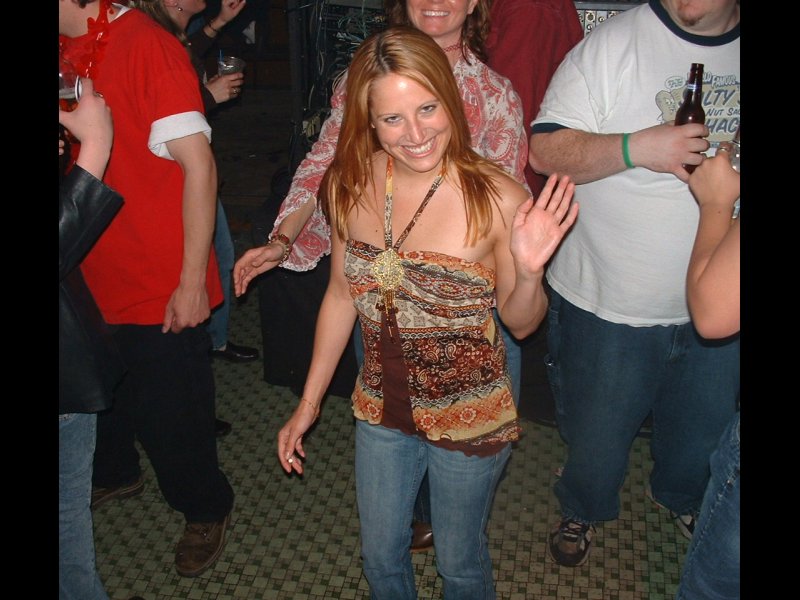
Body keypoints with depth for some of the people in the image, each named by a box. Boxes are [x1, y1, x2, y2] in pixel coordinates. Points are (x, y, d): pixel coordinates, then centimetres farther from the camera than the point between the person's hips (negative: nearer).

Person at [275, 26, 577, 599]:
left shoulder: (497, 199, -23)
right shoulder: (350, 185, -11)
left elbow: (520, 323, -10)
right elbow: (342, 295, 3)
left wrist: (529, 271, -32)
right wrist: (309, 404, 7)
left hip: (470, 418, -3)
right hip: (381, 409, 4)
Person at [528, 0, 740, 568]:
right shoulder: (611, 46, -13)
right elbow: (545, 150, -18)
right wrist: (636, 147, -29)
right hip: (609, 305, -4)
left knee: (706, 425, 25)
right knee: (596, 430, 15)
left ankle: (685, 499, 56)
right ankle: (582, 509, 47)